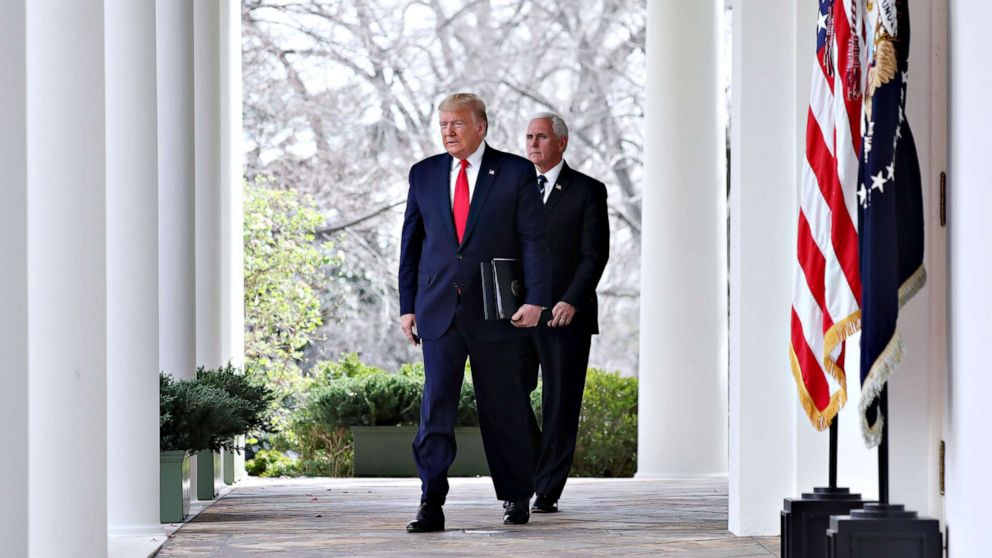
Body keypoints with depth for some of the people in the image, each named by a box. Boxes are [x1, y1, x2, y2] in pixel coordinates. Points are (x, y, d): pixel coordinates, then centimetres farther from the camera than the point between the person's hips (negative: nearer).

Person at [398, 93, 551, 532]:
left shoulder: (516, 172, 0)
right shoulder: (424, 174, 10)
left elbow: (533, 240, -3)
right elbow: (411, 243, 12)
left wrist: (535, 299, -13)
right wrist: (408, 305, 7)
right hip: (440, 312, 2)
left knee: (503, 409, 7)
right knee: (435, 407, -6)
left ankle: (517, 497, 23)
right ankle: (431, 507, -8)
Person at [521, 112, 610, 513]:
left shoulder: (588, 191, 2)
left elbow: (596, 254, -5)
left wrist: (571, 301, -16)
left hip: (565, 315, -4)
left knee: (560, 405, -1)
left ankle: (548, 491, 3)